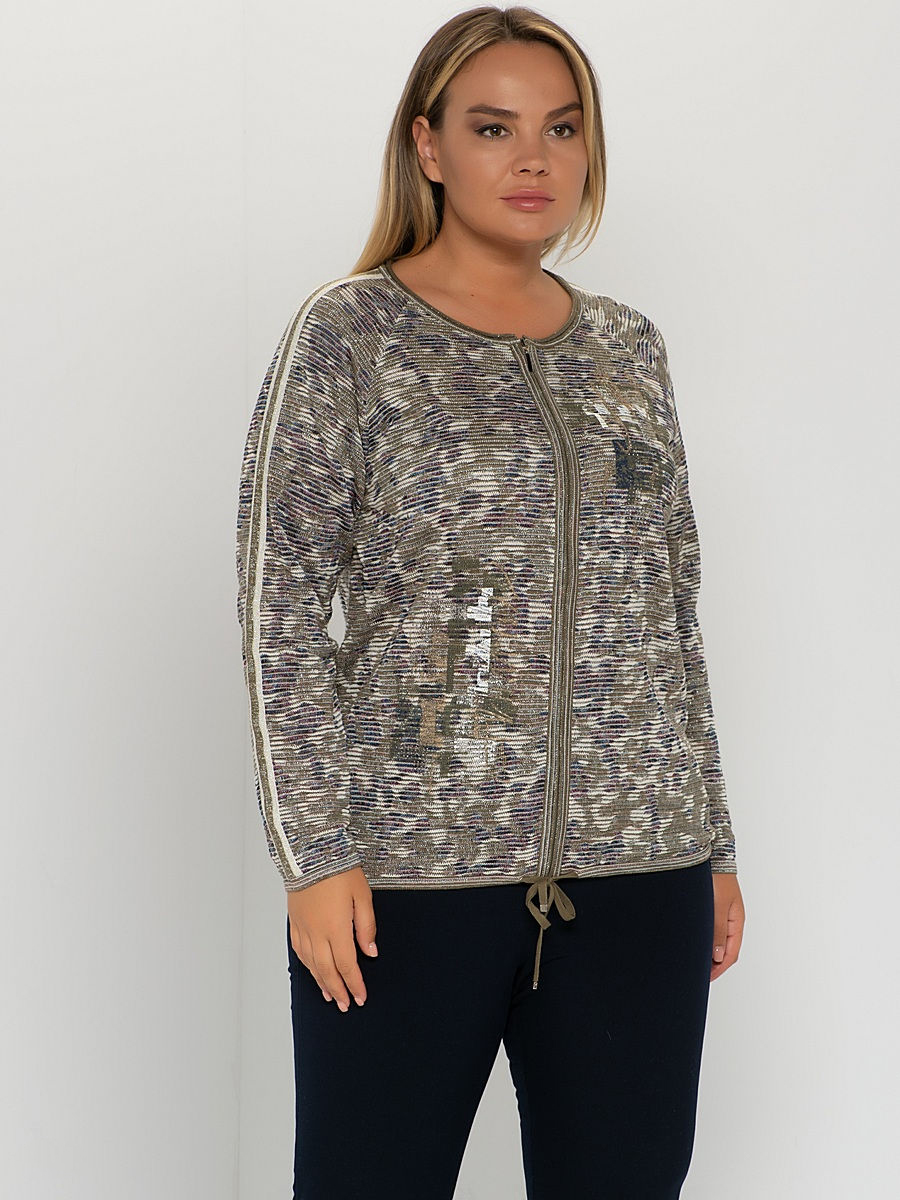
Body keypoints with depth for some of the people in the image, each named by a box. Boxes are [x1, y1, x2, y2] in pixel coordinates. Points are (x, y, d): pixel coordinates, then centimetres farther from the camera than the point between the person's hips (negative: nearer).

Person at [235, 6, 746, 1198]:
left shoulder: (630, 347, 13)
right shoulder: (350, 332, -1)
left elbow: (673, 613, 15)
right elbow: (281, 608, -5)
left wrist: (713, 841, 13)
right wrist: (316, 851, -11)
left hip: (639, 867, 4)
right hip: (409, 864, -4)